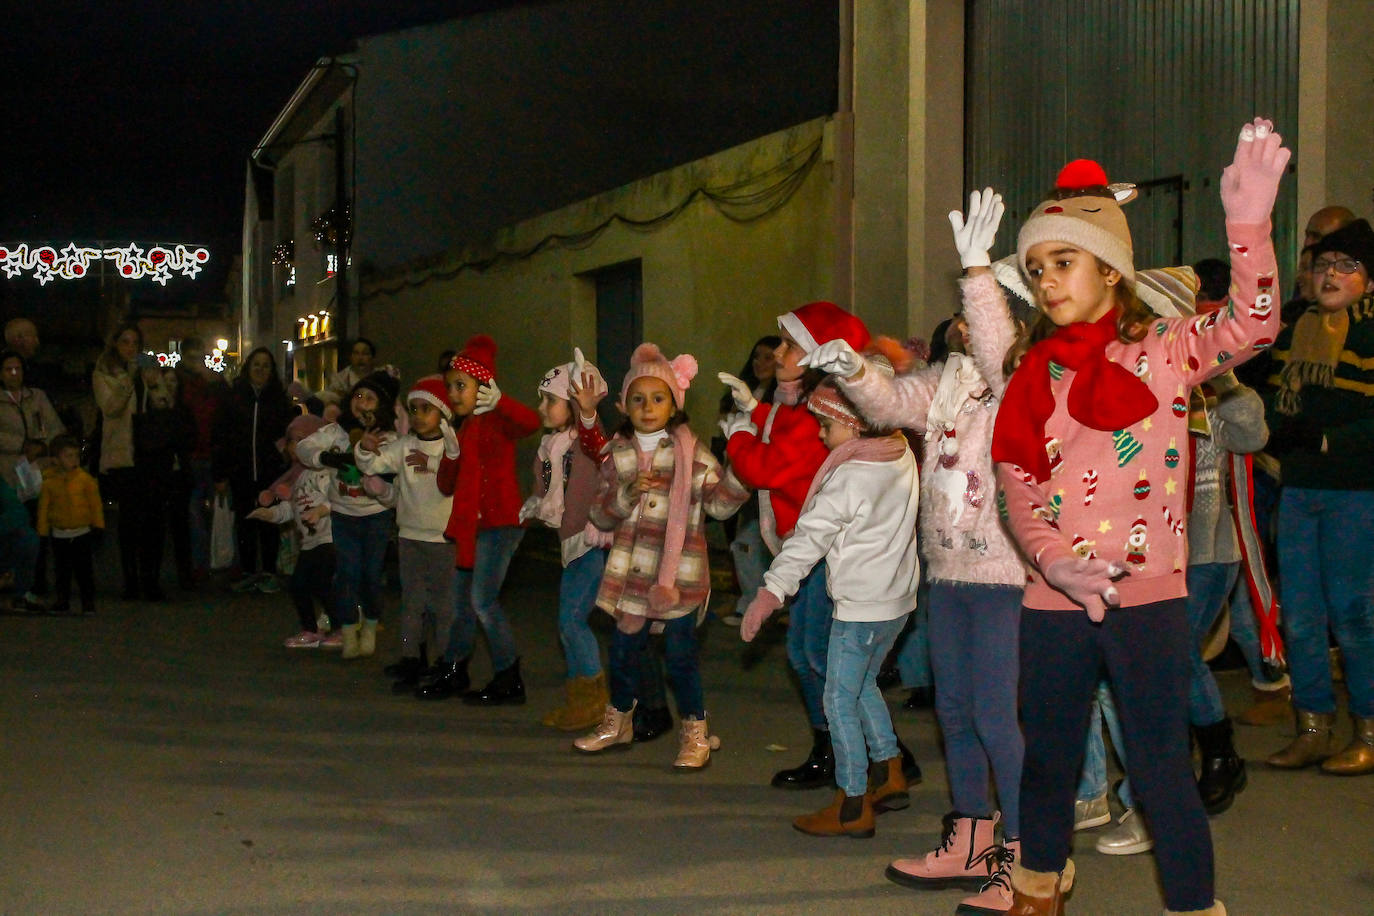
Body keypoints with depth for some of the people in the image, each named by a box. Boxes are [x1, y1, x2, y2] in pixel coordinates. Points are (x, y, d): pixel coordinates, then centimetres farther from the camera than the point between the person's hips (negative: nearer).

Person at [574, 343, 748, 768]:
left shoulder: (692, 452, -2)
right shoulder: (617, 455, 7)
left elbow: (721, 504, -7)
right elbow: (600, 515, 7)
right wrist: (626, 496, -12)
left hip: (679, 570, -4)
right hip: (631, 569, 4)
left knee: (680, 651, -1)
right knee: (624, 646, 14)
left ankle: (695, 733, 14)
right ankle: (618, 721, 34)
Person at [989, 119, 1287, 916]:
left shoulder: (1164, 349, -1)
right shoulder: (1035, 371, 7)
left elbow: (1252, 325, -18)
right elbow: (1016, 483, 3)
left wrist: (1248, 224, -31)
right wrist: (1051, 560, -15)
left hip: (1147, 596, -4)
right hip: (1053, 603, 4)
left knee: (1162, 767, 0)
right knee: (1048, 759, 17)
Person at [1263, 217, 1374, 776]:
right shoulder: (1293, 334, 14)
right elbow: (1274, 405, 18)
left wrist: (1324, 439, -20)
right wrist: (1271, 434, -1)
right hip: (1298, 489, 6)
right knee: (1298, 617, 7)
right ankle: (1312, 730, 18)